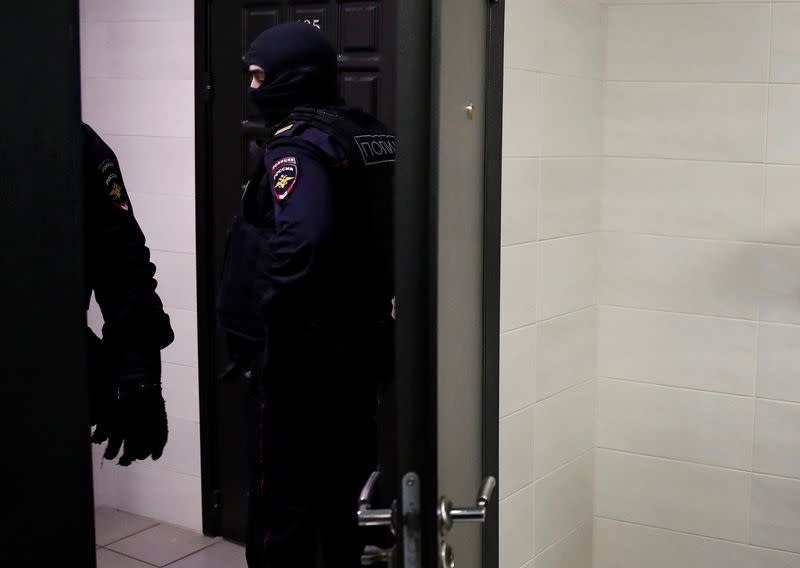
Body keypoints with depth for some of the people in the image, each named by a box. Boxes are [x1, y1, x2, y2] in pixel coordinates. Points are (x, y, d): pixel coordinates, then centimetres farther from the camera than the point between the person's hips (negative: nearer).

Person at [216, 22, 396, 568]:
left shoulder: (297, 146, -17)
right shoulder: (375, 134, 8)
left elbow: (299, 243, -33)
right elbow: (385, 232, 14)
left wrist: (276, 330, -23)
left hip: (303, 353, -8)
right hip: (361, 346, 8)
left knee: (283, 498, 4)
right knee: (345, 489, 20)